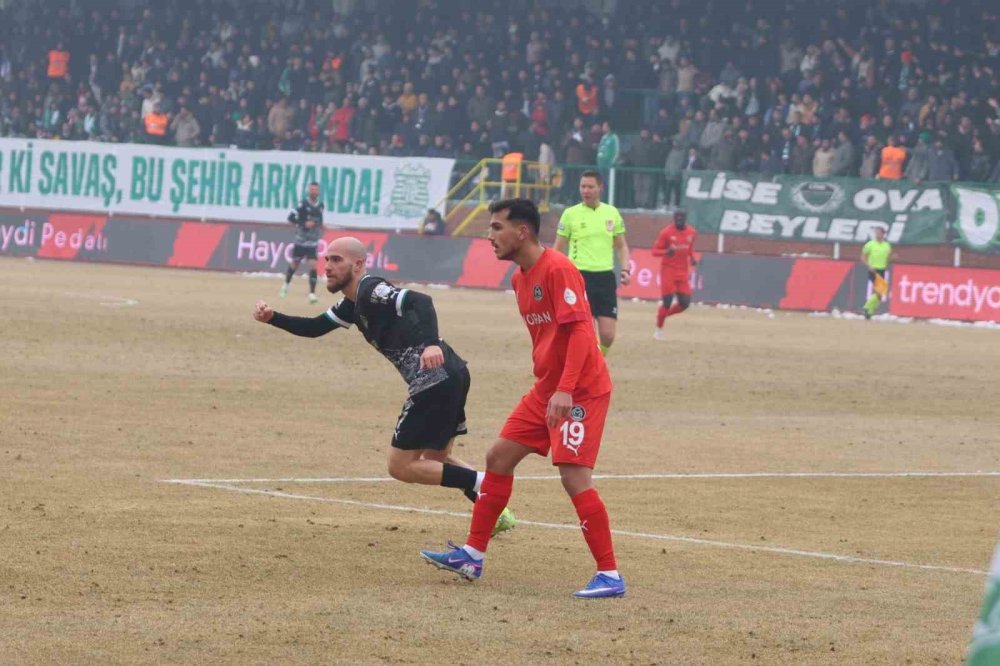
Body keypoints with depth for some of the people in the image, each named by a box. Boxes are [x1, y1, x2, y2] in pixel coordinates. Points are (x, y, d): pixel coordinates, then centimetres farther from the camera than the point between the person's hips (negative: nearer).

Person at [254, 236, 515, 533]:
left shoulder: (371, 291, -10)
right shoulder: (355, 303, 19)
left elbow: (420, 301, -27)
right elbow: (313, 328, 26)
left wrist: (431, 343, -43)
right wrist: (272, 318, 10)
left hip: (438, 380, -10)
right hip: (452, 376, 10)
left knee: (401, 466, 0)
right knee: (436, 459, 26)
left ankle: (481, 483, -6)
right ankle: (495, 512, 21)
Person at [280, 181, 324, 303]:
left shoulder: (321, 205, 4)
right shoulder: (303, 204, -12)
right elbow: (291, 217, -16)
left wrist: (320, 227, 4)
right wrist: (304, 224, -25)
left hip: (312, 243, 2)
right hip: (301, 241, -2)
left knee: (313, 266, -11)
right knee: (294, 265, 11)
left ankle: (312, 293, -10)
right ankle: (286, 284, 38)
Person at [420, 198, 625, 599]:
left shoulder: (557, 270, -18)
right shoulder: (520, 279, 12)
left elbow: (580, 330, -25)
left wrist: (565, 390, -32)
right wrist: (546, 384, 21)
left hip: (581, 391, -10)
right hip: (545, 390, 10)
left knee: (574, 476, -16)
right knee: (499, 457, 11)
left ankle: (610, 576, -12)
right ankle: (473, 555, 20)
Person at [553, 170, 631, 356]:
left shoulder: (612, 212, 9)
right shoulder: (570, 214, 1)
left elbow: (621, 245, 17)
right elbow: (558, 248, 6)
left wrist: (625, 269, 1)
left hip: (605, 277, 3)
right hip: (580, 277, -3)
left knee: (608, 335, -2)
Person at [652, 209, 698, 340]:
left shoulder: (692, 233, 3)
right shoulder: (666, 232, -10)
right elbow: (655, 250, -8)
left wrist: (692, 258, 2)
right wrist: (666, 252, -28)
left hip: (683, 272, 4)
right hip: (668, 270, -4)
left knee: (685, 303, -1)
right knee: (667, 302, -6)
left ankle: (664, 314, 26)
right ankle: (658, 329, 14)